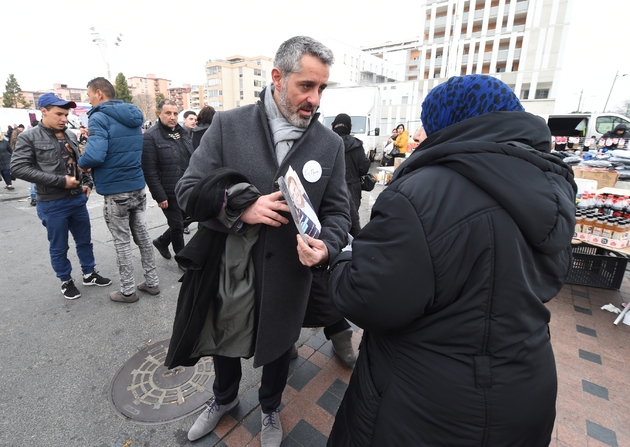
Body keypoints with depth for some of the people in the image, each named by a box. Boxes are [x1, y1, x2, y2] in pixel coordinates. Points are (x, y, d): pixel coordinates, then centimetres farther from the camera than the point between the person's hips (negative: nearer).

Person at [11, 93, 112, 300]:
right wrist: (60, 181, -21)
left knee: (85, 240, 16)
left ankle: (89, 274, 32)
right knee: (59, 247, 9)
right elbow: (18, 168, -15)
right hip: (52, 203, -5)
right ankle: (66, 281, 26)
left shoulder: (70, 136, 8)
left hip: (78, 199, 5)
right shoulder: (29, 137, -7)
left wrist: (87, 183, 1)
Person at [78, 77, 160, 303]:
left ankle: (127, 291, 16)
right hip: (138, 186, 7)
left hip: (116, 191, -7)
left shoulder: (100, 117, -14)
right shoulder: (134, 115, 11)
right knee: (142, 236, 14)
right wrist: (92, 138, 14)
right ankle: (152, 282, 24)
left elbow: (95, 155, -25)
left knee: (122, 242, 4)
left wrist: (82, 164, -4)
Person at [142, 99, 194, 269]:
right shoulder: (151, 136, -11)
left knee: (184, 222, 17)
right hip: (169, 193, -7)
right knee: (177, 225, 5)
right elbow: (150, 171, -15)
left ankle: (162, 241, 42)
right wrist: (159, 196, -18)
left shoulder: (181, 133, 12)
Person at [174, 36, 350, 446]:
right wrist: (241, 211, -24)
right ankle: (225, 398, 60)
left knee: (279, 347, 24)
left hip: (288, 278, 1)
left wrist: (325, 247, -24)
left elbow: (337, 212, -3)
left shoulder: (331, 144, -5)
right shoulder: (228, 125, -9)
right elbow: (189, 189, -8)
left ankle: (270, 409, 57)